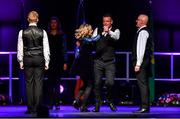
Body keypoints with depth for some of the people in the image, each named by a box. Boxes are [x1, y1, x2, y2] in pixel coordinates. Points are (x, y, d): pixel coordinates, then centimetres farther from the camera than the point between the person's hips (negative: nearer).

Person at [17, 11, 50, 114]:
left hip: (27, 59, 0)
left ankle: (30, 108, 5)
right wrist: (46, 62, 5)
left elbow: (20, 48, 1)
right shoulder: (42, 32, -3)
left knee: (29, 83, 5)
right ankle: (37, 107, 1)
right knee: (39, 83, 2)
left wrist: (21, 61, 9)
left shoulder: (22, 32, -3)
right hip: (39, 59, 0)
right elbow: (46, 48, -1)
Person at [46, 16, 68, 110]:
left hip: (59, 61, -1)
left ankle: (57, 103, -1)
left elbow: (64, 49, 5)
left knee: (57, 82, -2)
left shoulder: (62, 35, 7)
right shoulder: (46, 35, 8)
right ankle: (50, 103, 1)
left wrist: (65, 62, -1)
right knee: (50, 82, -1)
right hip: (49, 60, 1)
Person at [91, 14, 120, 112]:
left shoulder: (115, 30, 2)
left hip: (110, 62, -2)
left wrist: (108, 31, -40)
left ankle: (110, 100, 15)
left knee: (110, 83, -11)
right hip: (98, 61, 2)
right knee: (97, 83, 2)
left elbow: (116, 37, -20)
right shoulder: (97, 30, 9)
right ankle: (97, 105, 12)